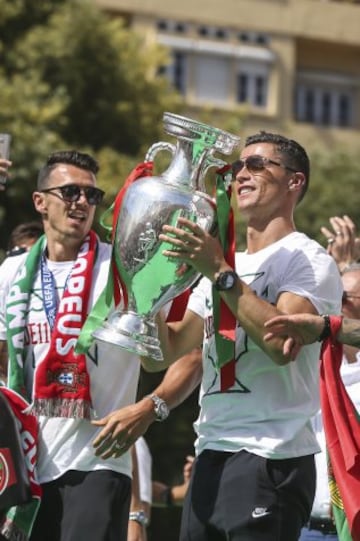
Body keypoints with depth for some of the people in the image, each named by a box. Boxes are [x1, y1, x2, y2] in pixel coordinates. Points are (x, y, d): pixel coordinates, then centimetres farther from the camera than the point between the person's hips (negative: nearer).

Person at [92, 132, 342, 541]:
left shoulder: (308, 260, -4)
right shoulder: (216, 264, 21)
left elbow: (281, 342, -22)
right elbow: (164, 356, 16)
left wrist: (219, 272, -21)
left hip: (270, 460, -7)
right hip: (210, 458, 7)